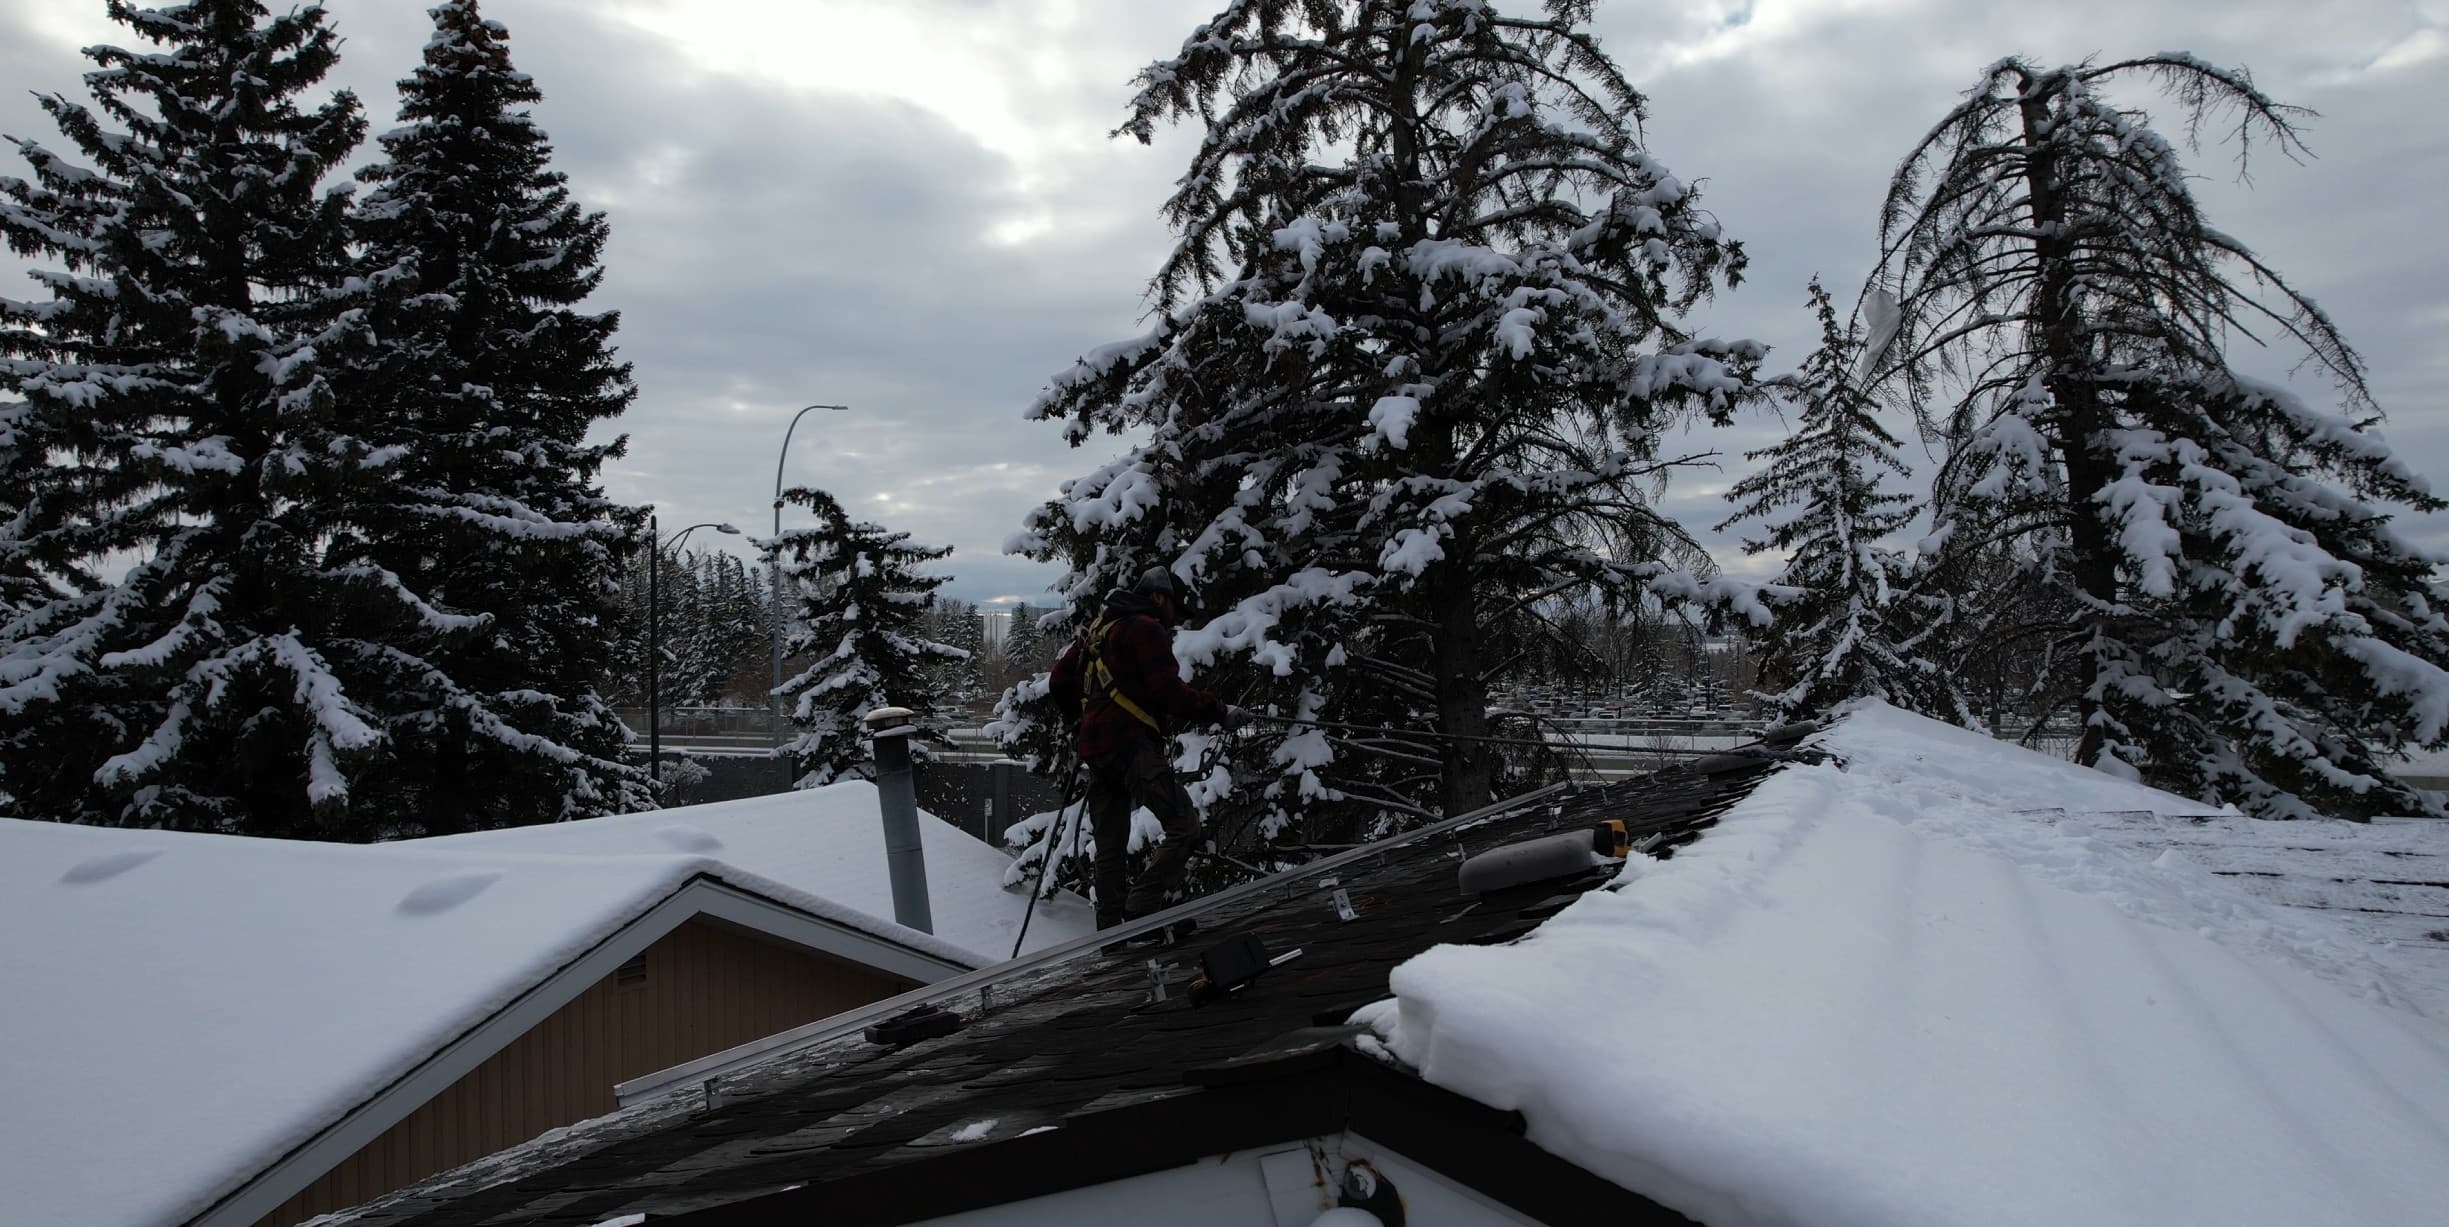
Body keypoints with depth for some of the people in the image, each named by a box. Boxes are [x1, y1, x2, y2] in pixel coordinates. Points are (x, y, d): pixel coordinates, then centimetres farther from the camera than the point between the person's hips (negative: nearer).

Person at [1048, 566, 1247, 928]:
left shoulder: (1099, 627, 22)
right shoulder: (1146, 628, -5)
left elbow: (1060, 681, 25)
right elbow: (1168, 692, -16)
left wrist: (1080, 721, 36)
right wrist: (1220, 713, -10)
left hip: (1095, 749, 10)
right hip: (1132, 744, -10)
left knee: (1110, 847, 12)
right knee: (1184, 825, -12)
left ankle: (1110, 932, 14)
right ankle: (1141, 911, -18)